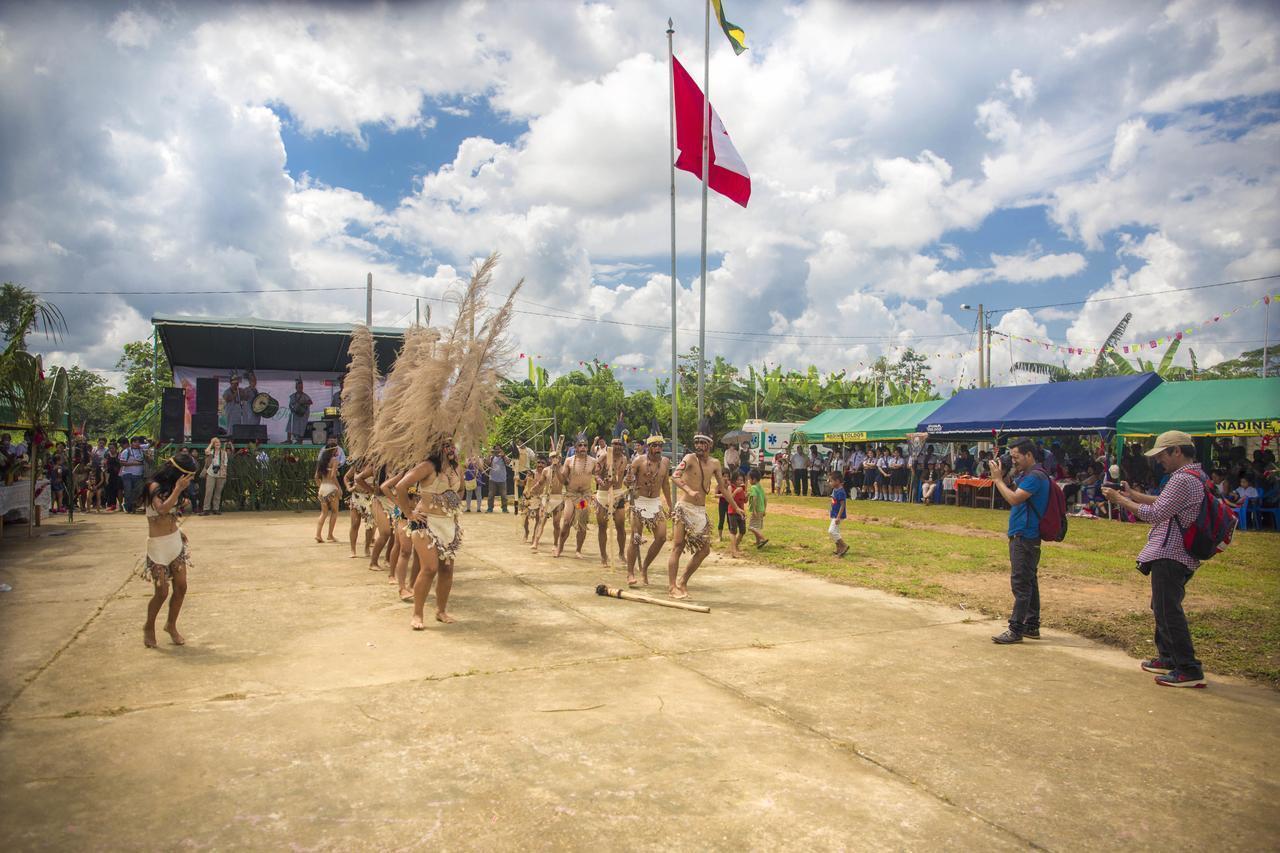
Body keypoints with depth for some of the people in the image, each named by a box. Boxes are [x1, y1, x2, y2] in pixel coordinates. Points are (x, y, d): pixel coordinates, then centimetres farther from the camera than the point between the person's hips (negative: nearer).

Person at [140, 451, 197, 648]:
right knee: (162, 592, -1)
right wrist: (178, 489, -30)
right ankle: (149, 627, 23)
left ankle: (171, 625, 25)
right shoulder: (155, 487, -15)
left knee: (181, 588, 6)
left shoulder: (171, 487, 7)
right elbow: (163, 509, -32)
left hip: (176, 541, 7)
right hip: (158, 545, -7)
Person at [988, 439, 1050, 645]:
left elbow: (1014, 499, -22)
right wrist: (1004, 476, 6)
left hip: (1025, 537, -11)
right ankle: (1031, 626, 22)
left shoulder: (1035, 476, -16)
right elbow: (1014, 497, 16)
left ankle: (1016, 629, -7)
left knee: (1021, 583, -9)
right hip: (1023, 536, 11)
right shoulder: (1027, 474, 16)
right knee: (1028, 582, 14)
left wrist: (998, 479, -14)